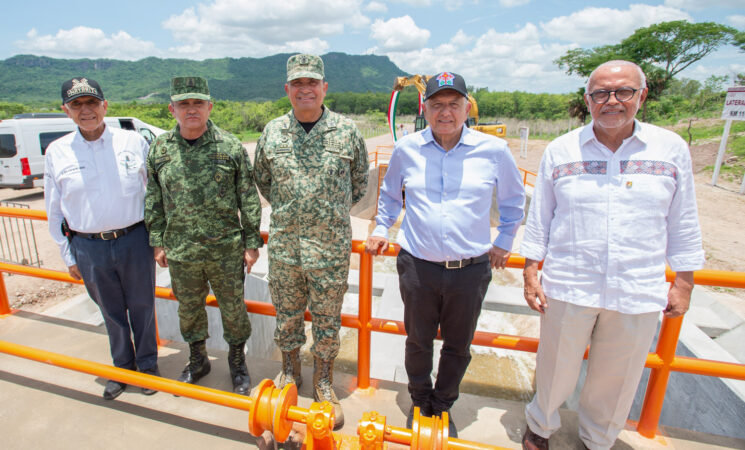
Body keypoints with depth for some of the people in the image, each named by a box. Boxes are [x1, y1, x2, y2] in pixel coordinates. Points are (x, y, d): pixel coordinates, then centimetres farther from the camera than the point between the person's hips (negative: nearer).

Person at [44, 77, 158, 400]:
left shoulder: (134, 142, -3)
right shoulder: (56, 152, 1)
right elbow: (54, 210, 7)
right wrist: (68, 256, 7)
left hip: (135, 241, -1)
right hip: (88, 248, 2)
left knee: (142, 306, 11)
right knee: (111, 312, 16)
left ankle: (148, 364, 32)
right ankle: (123, 367, 37)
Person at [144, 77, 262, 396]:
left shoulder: (231, 147, -7)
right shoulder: (159, 149, 2)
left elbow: (248, 199, -4)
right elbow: (153, 200, 10)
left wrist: (252, 242, -4)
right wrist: (158, 241, 9)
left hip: (226, 250, -3)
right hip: (180, 252, 3)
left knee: (233, 308, 11)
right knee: (189, 308, 19)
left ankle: (237, 361, 35)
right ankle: (197, 360, 43)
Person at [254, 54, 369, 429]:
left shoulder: (346, 132, -3)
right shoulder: (272, 132, 3)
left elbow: (359, 181, 10)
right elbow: (262, 180, 17)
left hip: (331, 247, -2)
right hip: (283, 245, 2)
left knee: (327, 319, 12)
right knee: (287, 313, 17)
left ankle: (323, 382, 34)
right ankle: (290, 371, 42)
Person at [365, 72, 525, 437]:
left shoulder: (494, 150, -4)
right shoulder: (406, 148, -1)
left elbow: (514, 198, 13)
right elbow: (389, 192, 18)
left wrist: (504, 242, 12)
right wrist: (381, 229, 14)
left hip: (471, 270, 0)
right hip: (418, 267, 1)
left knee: (458, 347, 16)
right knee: (418, 342, 16)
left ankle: (443, 407, 43)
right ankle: (419, 404, 43)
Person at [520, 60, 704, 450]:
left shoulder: (672, 148, 1)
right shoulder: (560, 150, -1)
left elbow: (683, 223, 8)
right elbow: (539, 217, 3)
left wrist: (683, 283, 7)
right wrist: (530, 273, 0)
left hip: (640, 293, 1)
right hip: (567, 287, -1)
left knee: (617, 380, 17)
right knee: (556, 370, 15)